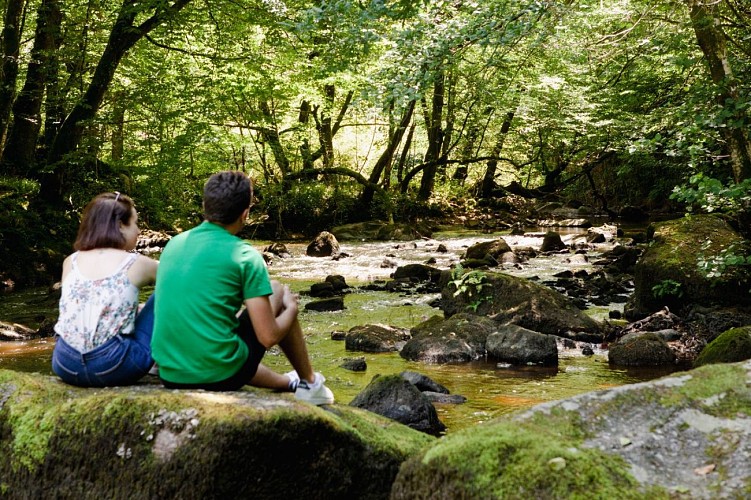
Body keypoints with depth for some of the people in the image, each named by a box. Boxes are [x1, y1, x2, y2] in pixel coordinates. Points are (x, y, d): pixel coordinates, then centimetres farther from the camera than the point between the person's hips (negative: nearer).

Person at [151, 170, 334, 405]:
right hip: (220, 375, -5)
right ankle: (310, 383, 28)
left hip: (170, 376, 6)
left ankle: (290, 383, 46)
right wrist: (291, 308, 10)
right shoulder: (245, 256, -10)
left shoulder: (173, 244, 7)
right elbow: (268, 337, -10)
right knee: (277, 290, 16)